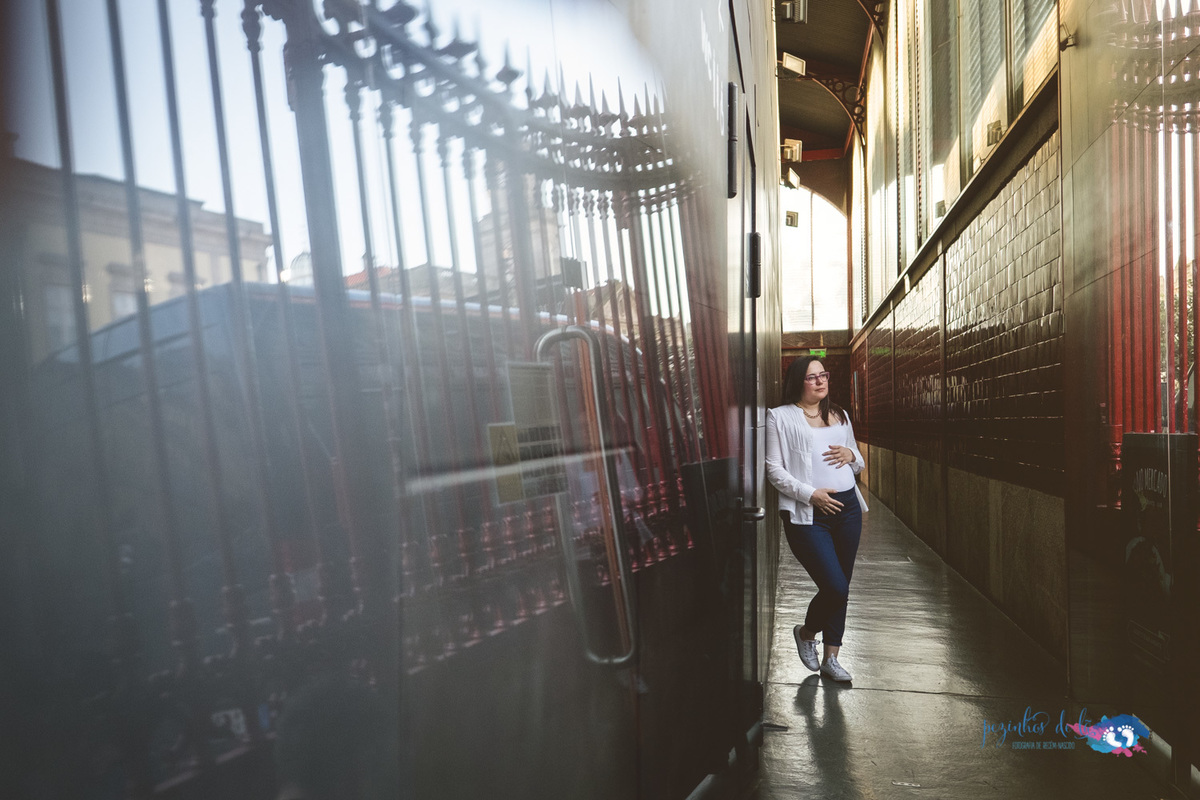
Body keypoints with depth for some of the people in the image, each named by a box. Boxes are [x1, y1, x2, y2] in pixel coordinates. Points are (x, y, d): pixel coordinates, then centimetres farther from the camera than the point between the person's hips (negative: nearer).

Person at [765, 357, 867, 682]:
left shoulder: (839, 415, 16)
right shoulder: (780, 417, -2)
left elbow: (858, 465, 23)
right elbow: (774, 469, -7)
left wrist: (851, 455, -1)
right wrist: (810, 494, -16)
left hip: (847, 508, 6)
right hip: (807, 514, -6)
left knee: (841, 586, 11)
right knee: (835, 588, -11)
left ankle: (831, 658, 26)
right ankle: (806, 632, 21)